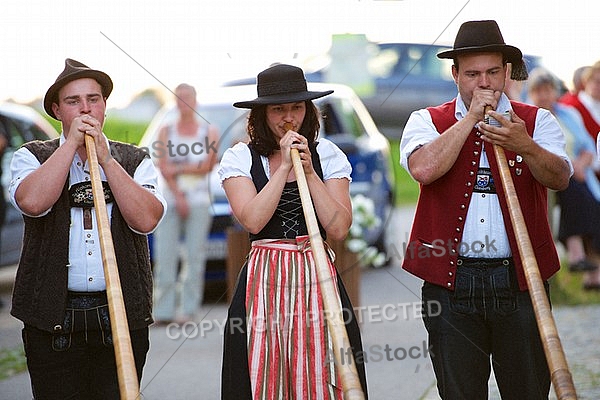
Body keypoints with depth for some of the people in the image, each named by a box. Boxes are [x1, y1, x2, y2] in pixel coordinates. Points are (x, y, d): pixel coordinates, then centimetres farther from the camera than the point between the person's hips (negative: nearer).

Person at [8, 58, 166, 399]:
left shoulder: (135, 161, 10)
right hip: (52, 317, 0)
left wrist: (105, 157, -9)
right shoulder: (32, 156, 7)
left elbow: (146, 219, -9)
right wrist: (72, 143, -10)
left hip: (123, 315, 1)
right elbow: (32, 202, -15)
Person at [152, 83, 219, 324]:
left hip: (198, 202, -1)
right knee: (164, 257, -6)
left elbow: (206, 166, -1)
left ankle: (189, 310, -1)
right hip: (169, 200, 1)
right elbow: (163, 168, 1)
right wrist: (178, 196, -9)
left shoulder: (209, 132, 8)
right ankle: (163, 311, -4)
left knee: (195, 257, -5)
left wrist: (177, 169, -4)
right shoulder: (166, 131, 11)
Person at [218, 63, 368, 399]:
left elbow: (338, 229, -4)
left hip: (318, 277, 1)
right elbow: (253, 220, -12)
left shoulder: (327, 155, 6)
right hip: (263, 281, -1)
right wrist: (284, 165, -11)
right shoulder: (239, 158, 4)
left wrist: (309, 171, -8)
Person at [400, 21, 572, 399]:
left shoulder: (537, 121, 8)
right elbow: (424, 169, -15)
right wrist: (473, 116, -10)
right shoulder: (427, 121, 7)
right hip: (450, 281, 0)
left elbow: (560, 177, -11)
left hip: (519, 281, 0)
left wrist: (524, 146, -31)